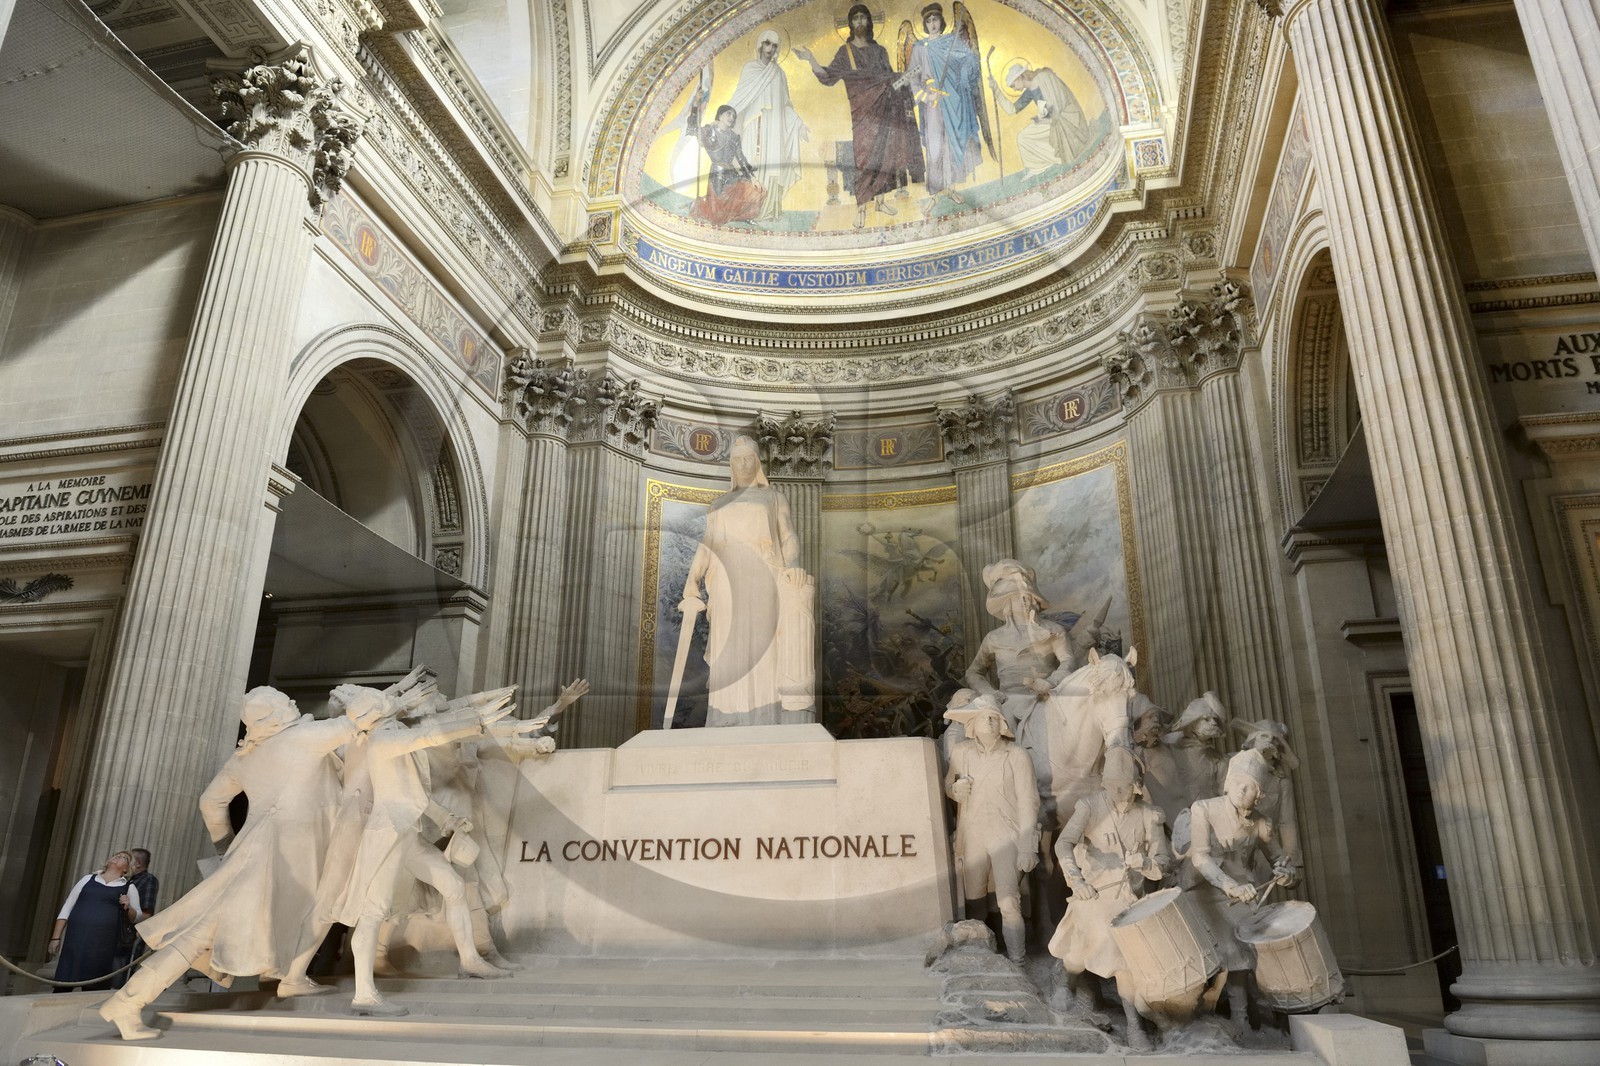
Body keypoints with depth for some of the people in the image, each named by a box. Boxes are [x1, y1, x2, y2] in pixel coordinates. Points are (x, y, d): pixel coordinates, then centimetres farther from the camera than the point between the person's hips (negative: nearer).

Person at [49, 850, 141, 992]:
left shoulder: (129, 888, 11)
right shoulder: (88, 879, 15)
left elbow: (137, 917, 11)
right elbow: (67, 908, 14)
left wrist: (128, 908, -9)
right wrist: (56, 937, 6)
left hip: (102, 946, -1)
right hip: (75, 941, 1)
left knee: (93, 990, -1)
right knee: (63, 985, -2)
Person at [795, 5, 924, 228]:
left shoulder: (879, 50, 13)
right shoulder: (845, 51, 3)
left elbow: (890, 77, 14)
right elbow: (829, 76, -8)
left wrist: (900, 81, -7)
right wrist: (811, 60, -21)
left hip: (883, 109, 4)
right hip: (862, 110, -3)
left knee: (883, 153, 4)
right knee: (864, 155, -9)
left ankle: (879, 200, 13)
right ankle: (861, 208, -8)